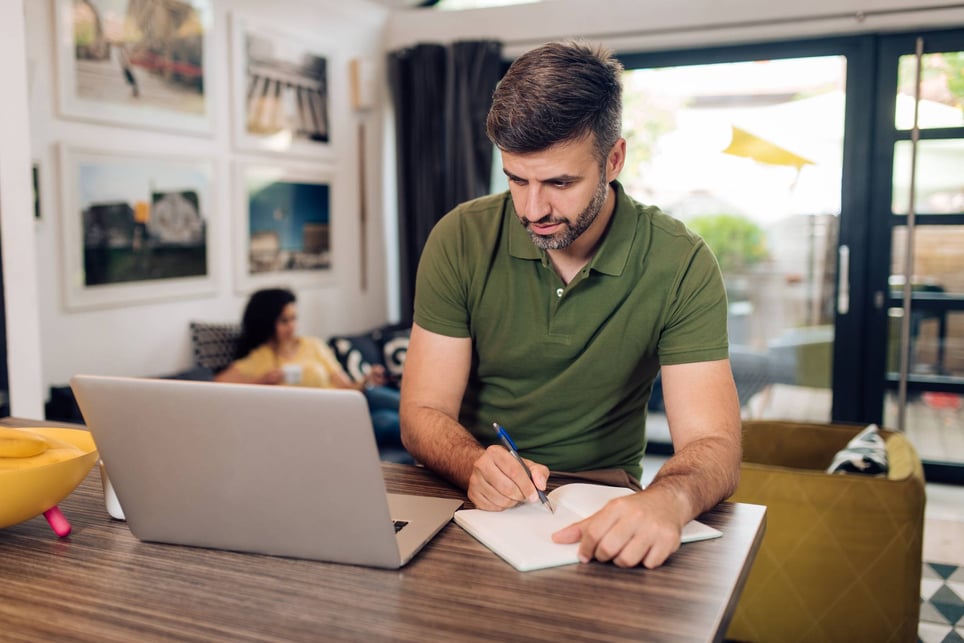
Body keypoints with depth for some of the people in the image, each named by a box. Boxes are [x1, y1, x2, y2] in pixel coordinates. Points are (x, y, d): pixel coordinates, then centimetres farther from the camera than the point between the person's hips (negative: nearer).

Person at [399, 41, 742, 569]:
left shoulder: (680, 265, -11)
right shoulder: (460, 240, -8)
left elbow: (712, 445, -15)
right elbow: (423, 415, -8)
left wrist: (668, 499, -39)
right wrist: (477, 467, -31)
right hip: (474, 502, 1)